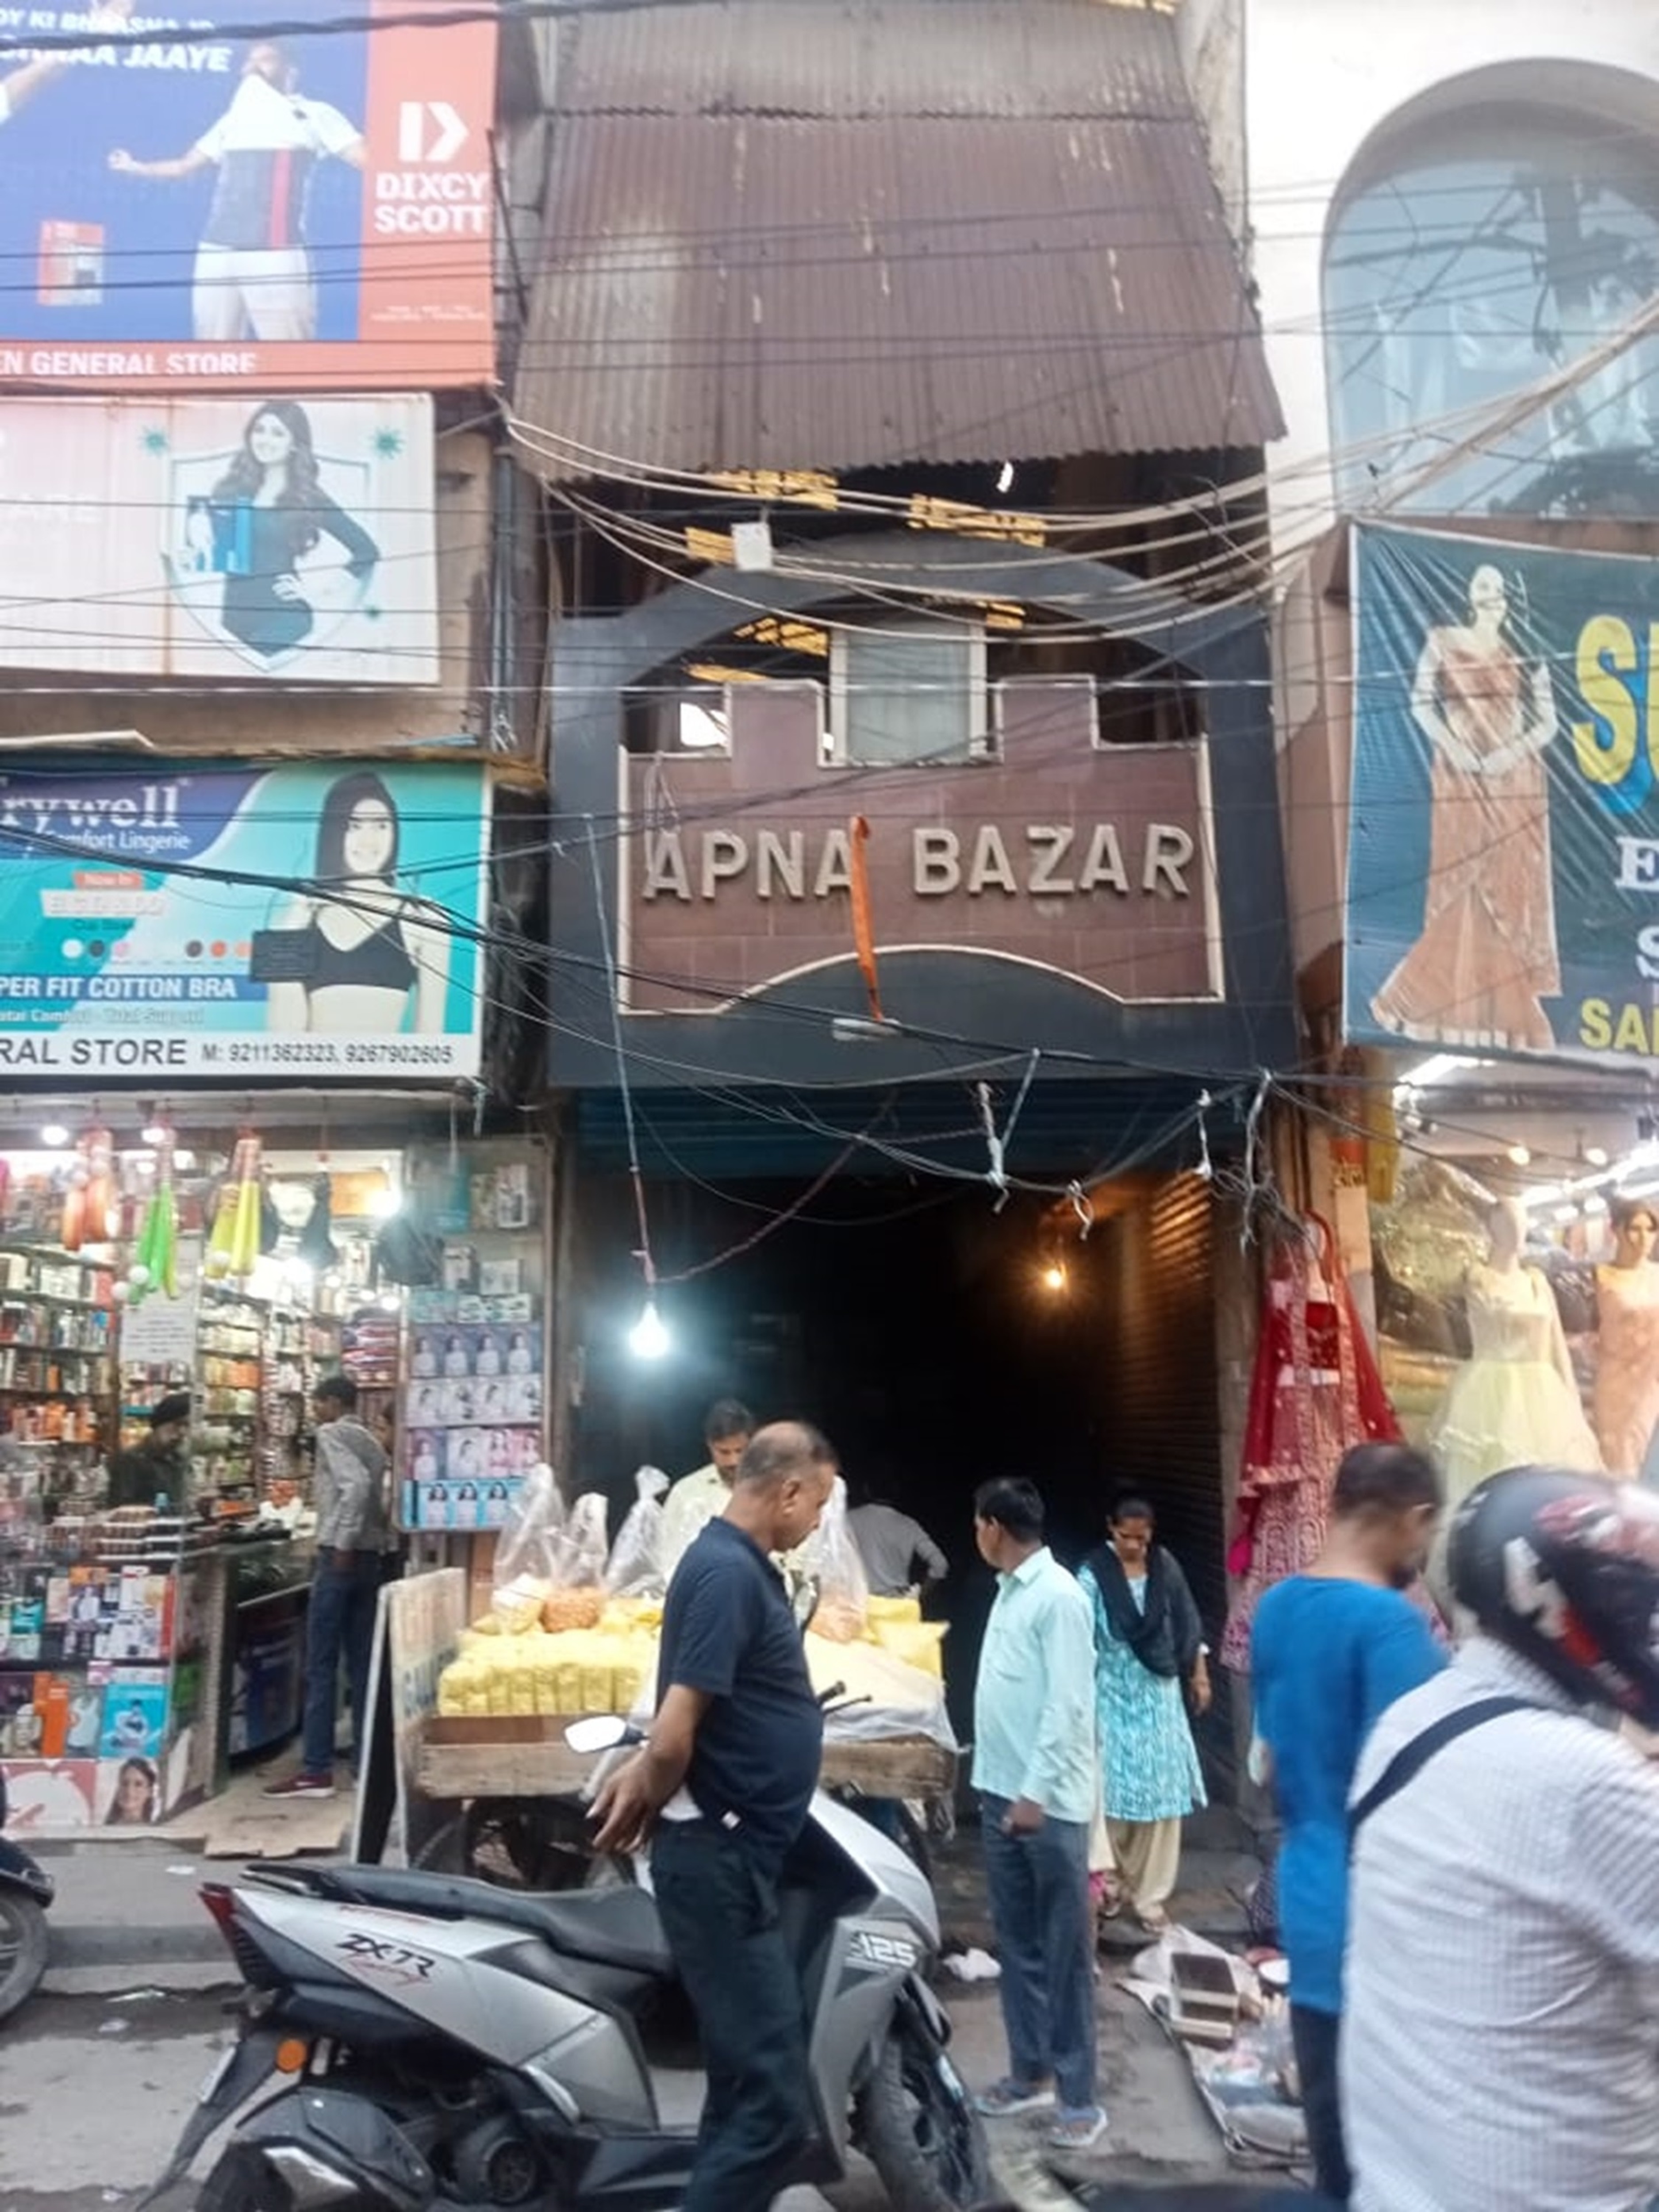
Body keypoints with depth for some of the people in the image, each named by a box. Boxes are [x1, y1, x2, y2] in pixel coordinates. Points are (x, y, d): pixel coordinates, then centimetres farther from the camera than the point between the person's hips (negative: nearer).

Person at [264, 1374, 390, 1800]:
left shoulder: (331, 1434, -6)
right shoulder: (369, 1441, 19)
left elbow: (356, 1485, -22)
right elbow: (381, 1496, 13)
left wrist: (344, 1545, -21)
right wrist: (373, 1539, 12)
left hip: (340, 1555, -8)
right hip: (370, 1556, 8)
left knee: (321, 1666, -4)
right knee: (363, 1664, 10)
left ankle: (316, 1770, -3)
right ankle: (367, 1761, 11)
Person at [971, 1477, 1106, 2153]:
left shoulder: (1060, 1597, -16)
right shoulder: (1010, 1590, 11)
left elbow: (1069, 1705, -20)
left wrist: (1036, 1792, -20)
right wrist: (1000, 1786, 16)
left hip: (1049, 1803, -9)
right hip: (1002, 1794, 9)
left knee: (1066, 1953, 1)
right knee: (1018, 1944, 16)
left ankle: (1079, 2096, 10)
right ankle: (1030, 2072, 27)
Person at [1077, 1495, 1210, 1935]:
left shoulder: (1165, 1567, 0)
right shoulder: (1093, 1575, -13)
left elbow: (1187, 1622, 9)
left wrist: (1199, 1674, 9)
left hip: (1159, 1696, 3)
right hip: (1113, 1697, -3)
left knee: (1161, 1792, 4)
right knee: (1112, 1790, 4)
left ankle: (1150, 1895, 12)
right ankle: (1114, 1880, 24)